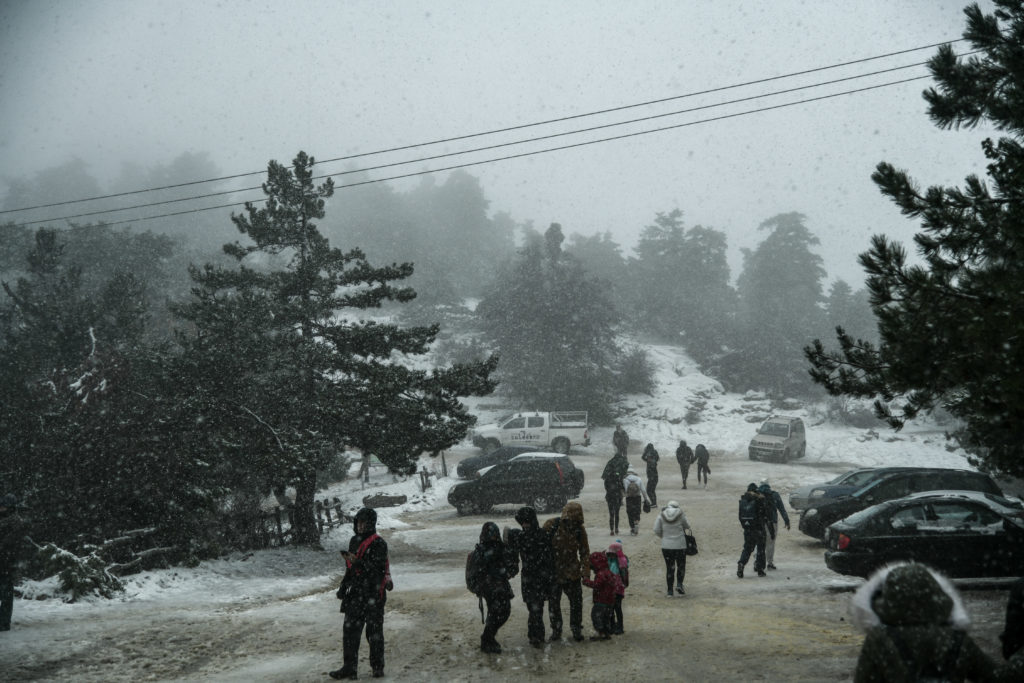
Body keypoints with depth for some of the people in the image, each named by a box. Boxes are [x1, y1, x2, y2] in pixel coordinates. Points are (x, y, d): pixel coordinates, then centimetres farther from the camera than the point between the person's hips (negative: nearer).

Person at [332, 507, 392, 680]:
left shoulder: (378, 543, -12)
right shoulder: (354, 541, 12)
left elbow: (378, 569, -22)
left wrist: (358, 562, -30)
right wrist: (344, 585, 18)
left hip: (374, 594, -7)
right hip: (356, 593, 7)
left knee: (374, 632, 2)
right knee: (350, 629, 3)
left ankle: (378, 667, 14)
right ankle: (349, 667, 9)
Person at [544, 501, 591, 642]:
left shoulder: (579, 529, -7)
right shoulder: (550, 525, -15)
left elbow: (585, 552, 1)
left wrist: (585, 572, -5)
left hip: (572, 573, 1)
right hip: (553, 571, -1)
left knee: (576, 601, 6)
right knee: (553, 602, 7)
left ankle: (576, 628, 23)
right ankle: (556, 629, 23)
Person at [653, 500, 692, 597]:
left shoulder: (661, 516, -1)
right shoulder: (680, 515, -5)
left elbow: (656, 531, -4)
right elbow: (686, 526, 8)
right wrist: (689, 529, 31)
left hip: (666, 546, 1)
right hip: (680, 545, -1)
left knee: (669, 568, 8)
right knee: (681, 566, 15)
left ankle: (670, 591, 7)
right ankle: (679, 584, -4)